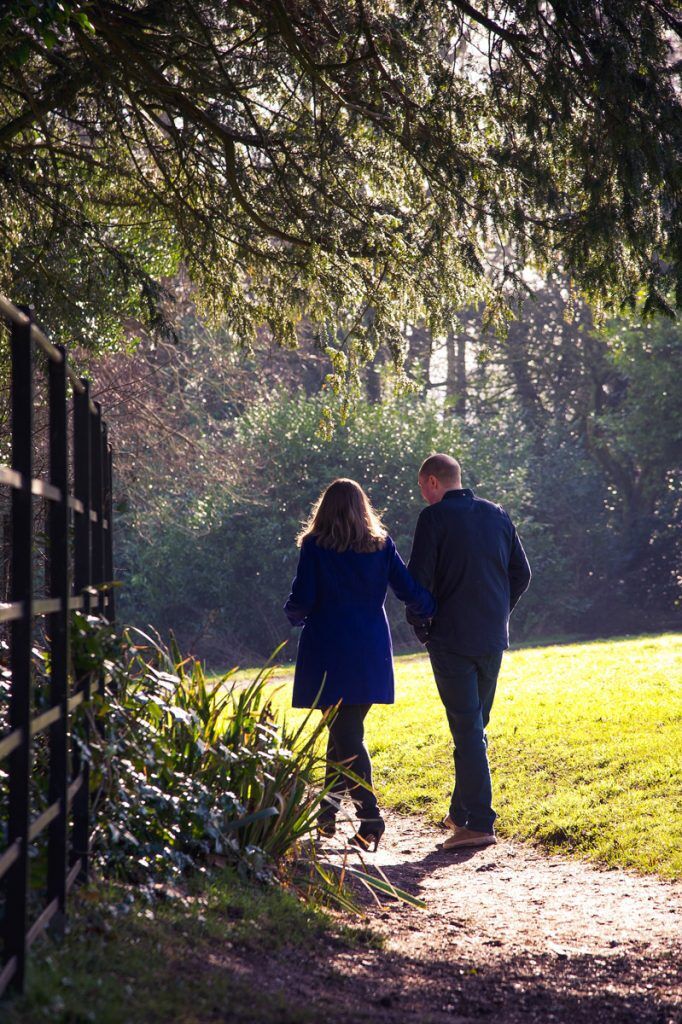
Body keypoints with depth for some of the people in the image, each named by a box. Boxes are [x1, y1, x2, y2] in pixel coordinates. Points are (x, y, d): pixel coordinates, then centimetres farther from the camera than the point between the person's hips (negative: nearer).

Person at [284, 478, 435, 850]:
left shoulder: (315, 545, -5)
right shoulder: (381, 544, 3)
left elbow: (302, 600, -9)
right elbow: (409, 589, -1)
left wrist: (295, 614, 13)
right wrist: (427, 614, 19)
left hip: (329, 653, -3)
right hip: (371, 654, 4)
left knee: (345, 734, 0)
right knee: (347, 728, 15)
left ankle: (370, 816, -8)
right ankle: (328, 807, 21)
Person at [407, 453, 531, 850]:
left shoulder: (435, 517, -8)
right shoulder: (498, 515, 10)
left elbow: (418, 579, -12)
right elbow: (522, 573, 12)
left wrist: (420, 626, 2)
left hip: (451, 639, -6)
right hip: (493, 639, 6)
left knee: (467, 729, -6)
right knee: (475, 725, 16)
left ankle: (479, 823, -9)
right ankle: (462, 811, 24)